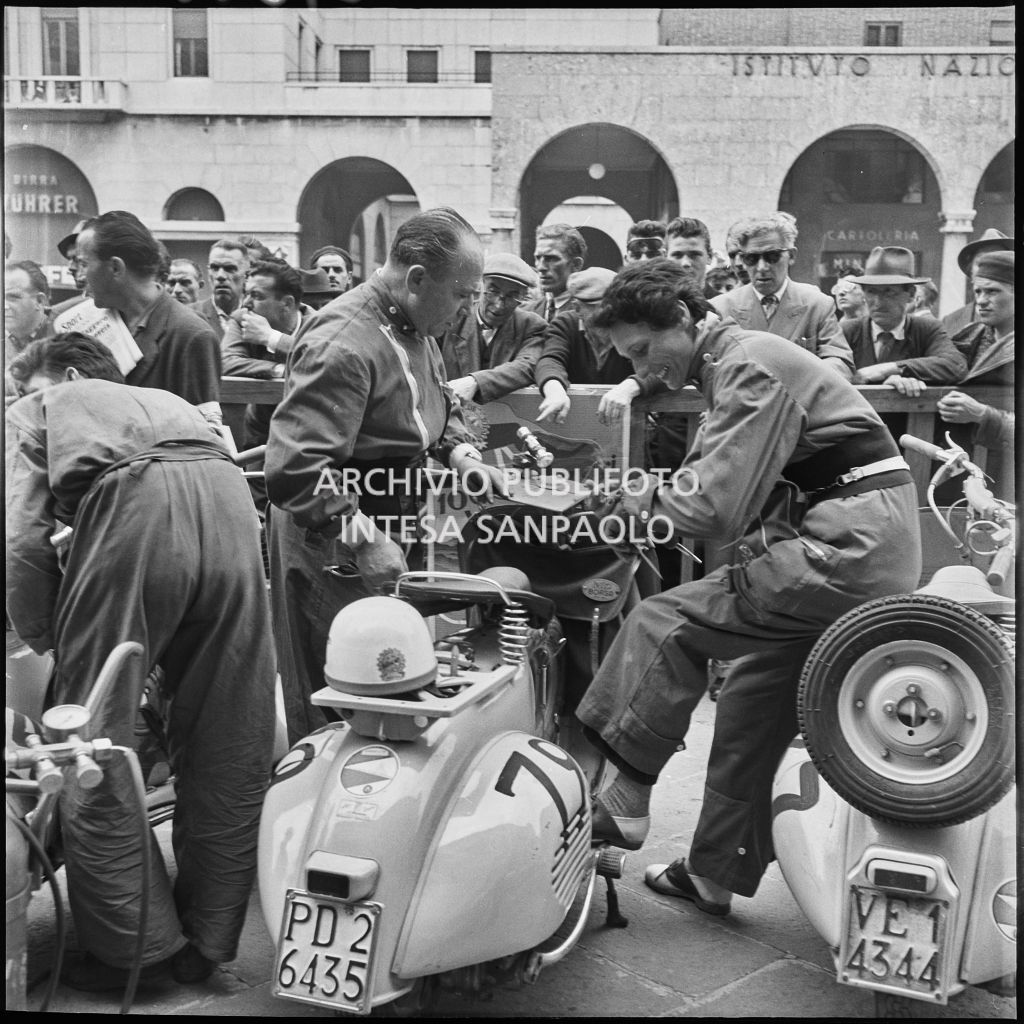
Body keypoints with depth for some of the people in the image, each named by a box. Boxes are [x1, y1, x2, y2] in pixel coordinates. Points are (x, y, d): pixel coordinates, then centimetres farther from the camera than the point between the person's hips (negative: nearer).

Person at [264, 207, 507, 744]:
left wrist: (460, 453, 7)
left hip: (388, 530, 9)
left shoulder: (413, 327, 7)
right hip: (330, 546, -9)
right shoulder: (344, 343, -26)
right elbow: (292, 469, -32)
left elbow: (440, 405, 26)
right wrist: (362, 540, -31)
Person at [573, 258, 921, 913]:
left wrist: (645, 504, -5)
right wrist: (649, 497, 1)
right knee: (754, 707, 15)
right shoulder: (738, 363, 18)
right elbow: (730, 487, 16)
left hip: (847, 549, -10)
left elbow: (718, 506, -22)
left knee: (667, 625, -13)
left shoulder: (750, 368, -14)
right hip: (871, 550, 10)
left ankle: (623, 803, -3)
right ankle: (715, 874, 26)